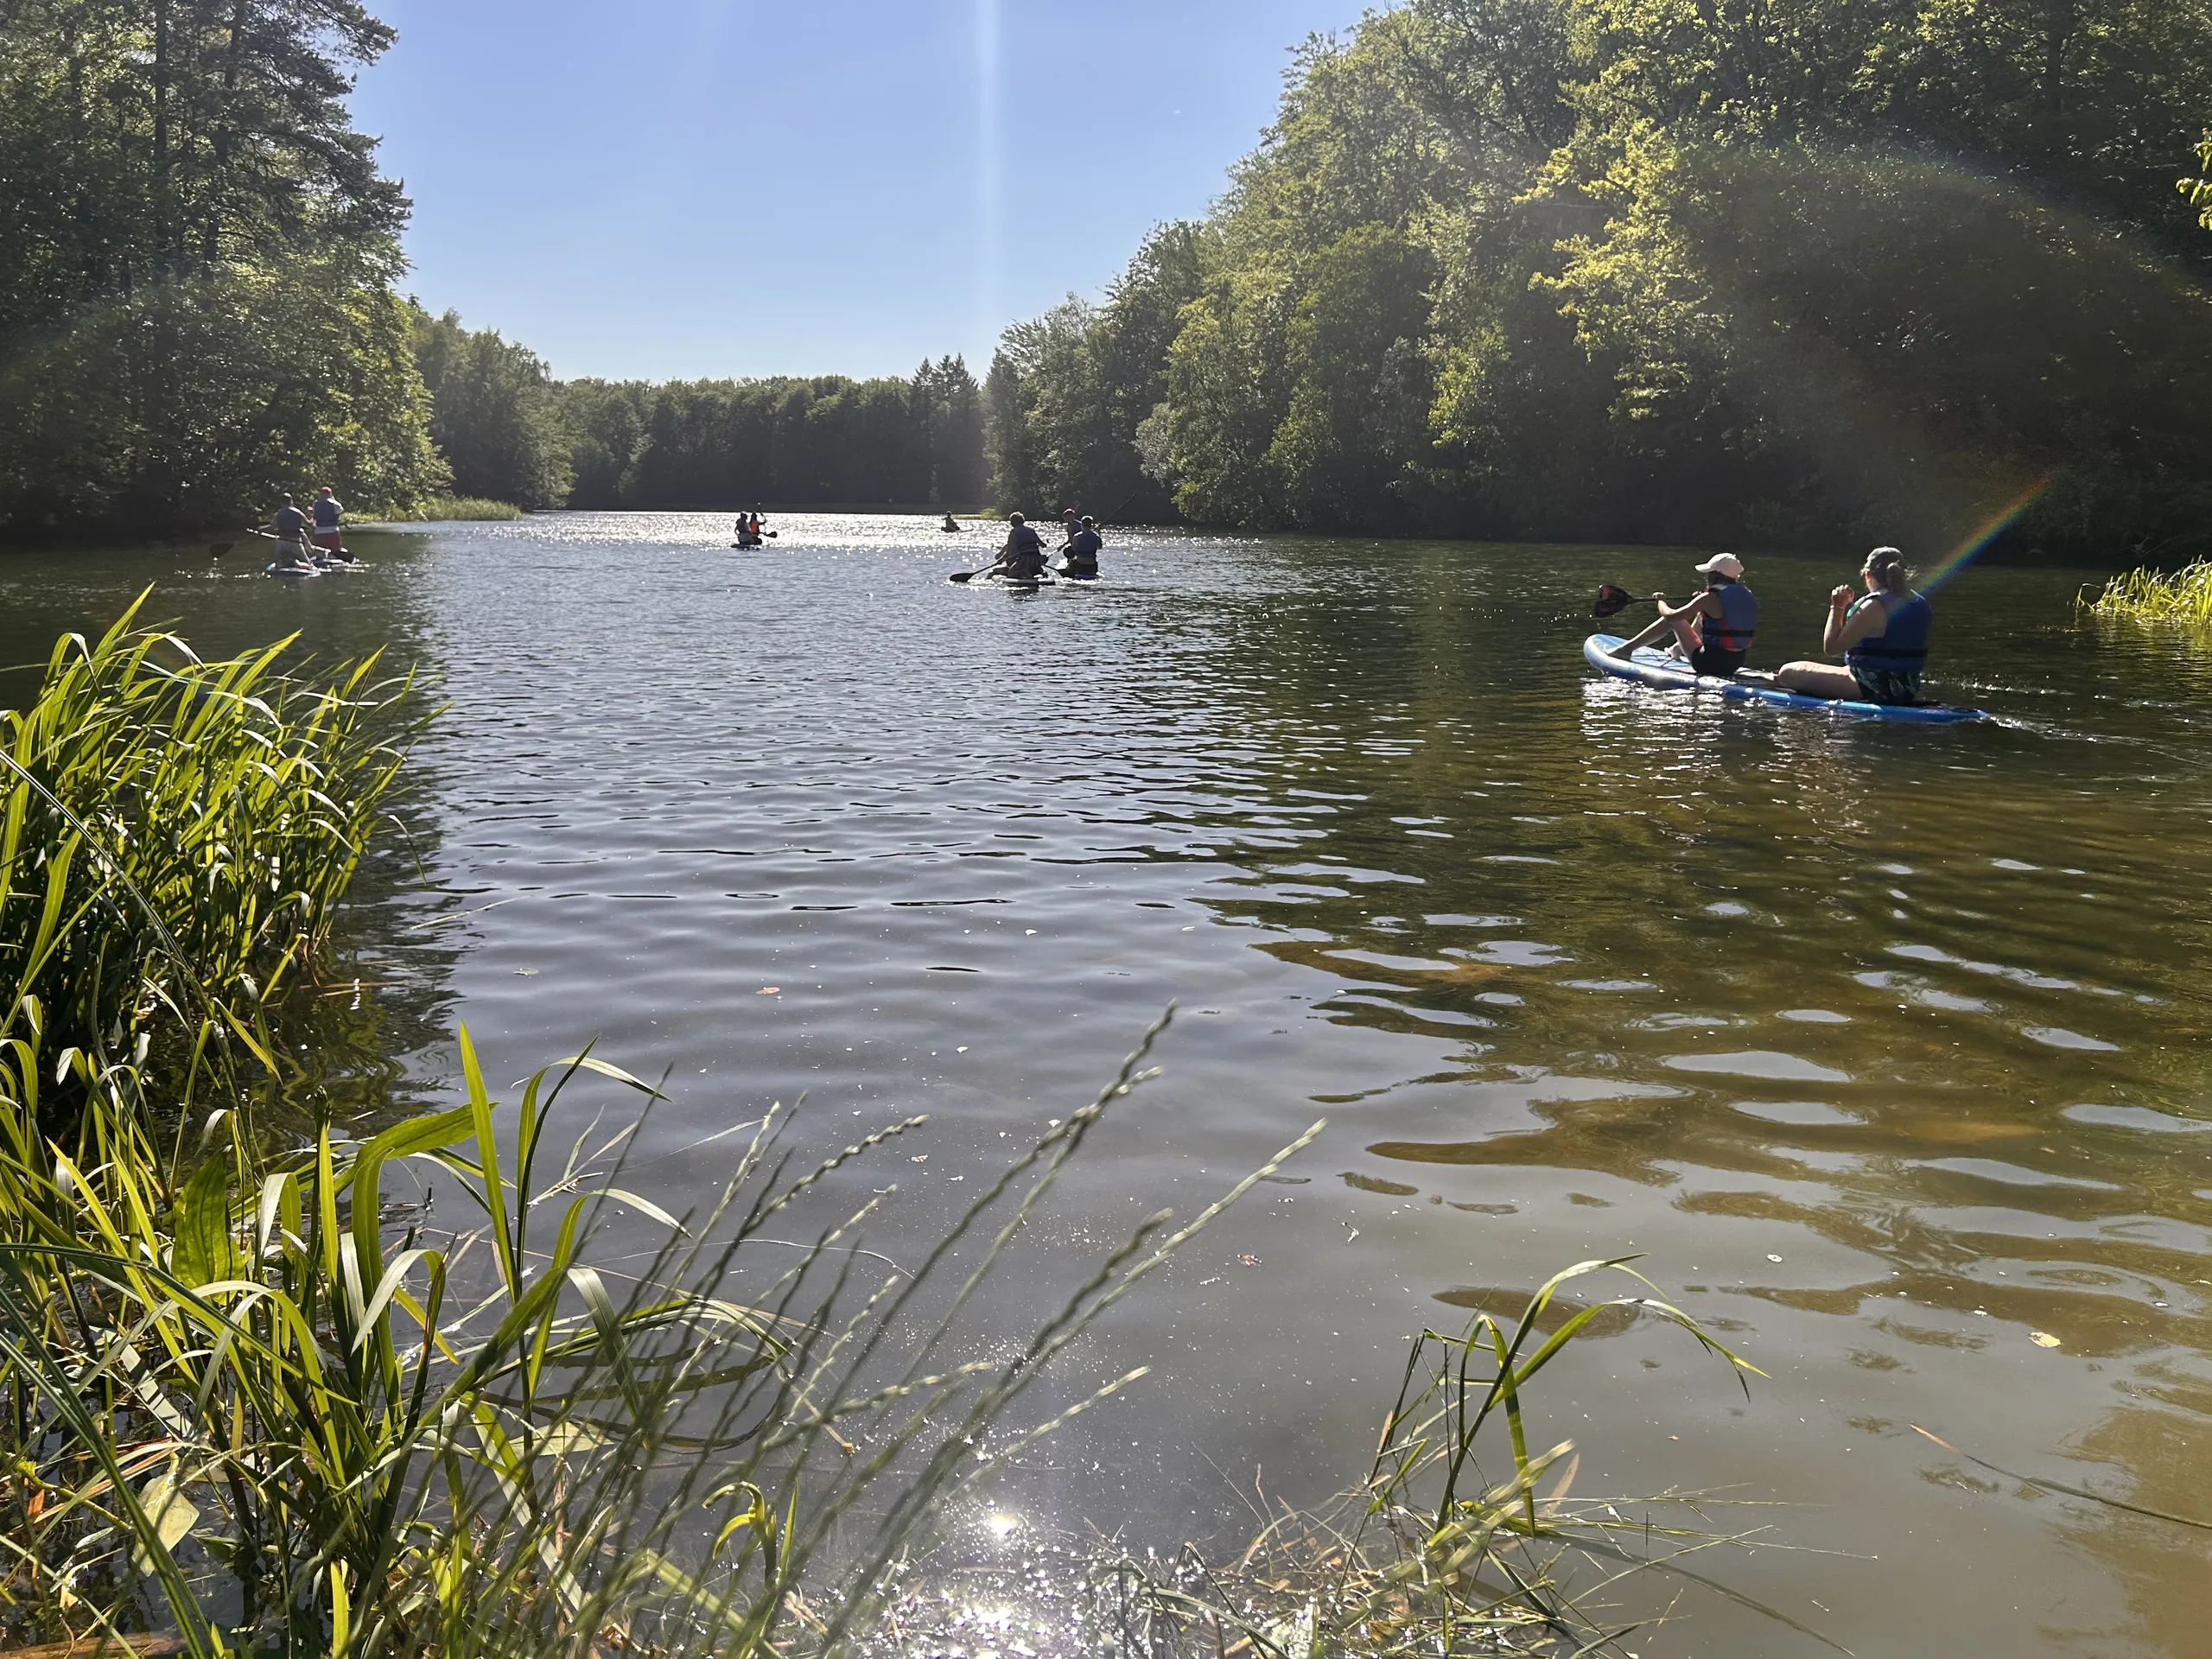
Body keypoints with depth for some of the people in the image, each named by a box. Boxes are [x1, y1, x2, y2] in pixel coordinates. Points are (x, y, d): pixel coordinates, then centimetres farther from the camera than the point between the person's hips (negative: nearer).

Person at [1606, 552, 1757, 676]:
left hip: (1709, 664, -7)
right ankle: (1679, 650, 52)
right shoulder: (1748, 597, 5)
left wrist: (1661, 601, 7)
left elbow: (1670, 616, -14)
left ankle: (1627, 648, 20)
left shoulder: (1710, 598, -16)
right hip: (1736, 664, 7)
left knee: (1672, 619, 9)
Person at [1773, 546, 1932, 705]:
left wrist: (1837, 607, -6)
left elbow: (1831, 647, -16)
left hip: (1871, 690, -9)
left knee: (1788, 672, -9)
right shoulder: (1920, 602, 8)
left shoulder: (1874, 606, -17)